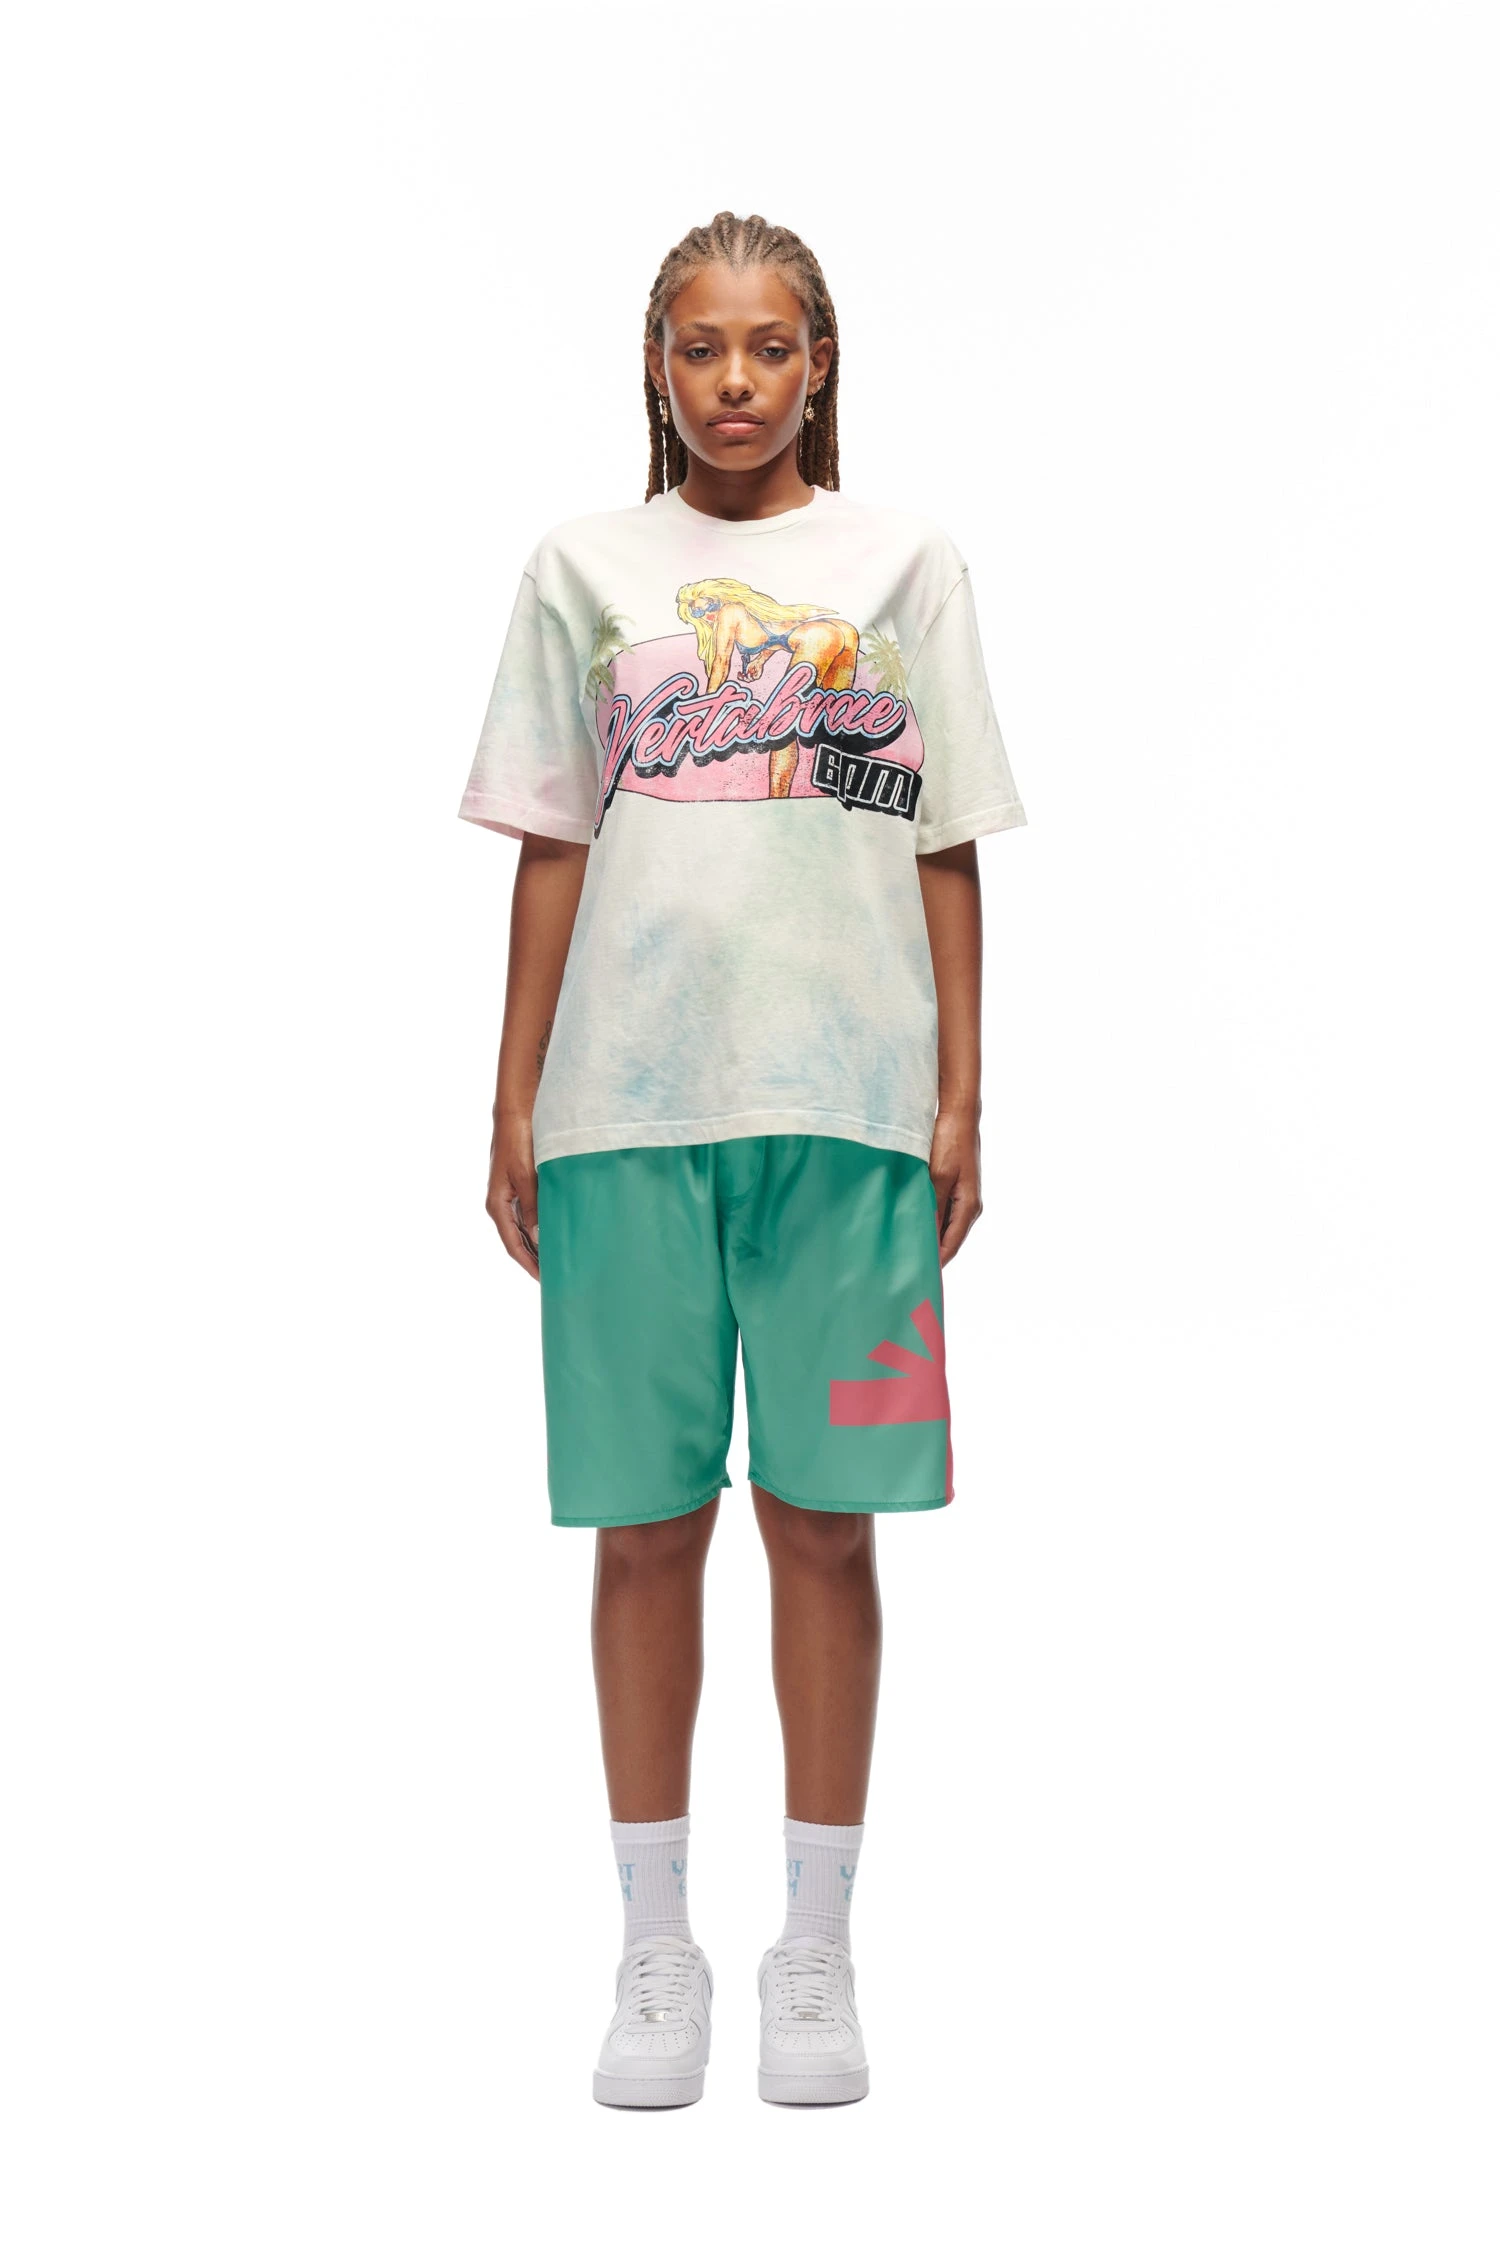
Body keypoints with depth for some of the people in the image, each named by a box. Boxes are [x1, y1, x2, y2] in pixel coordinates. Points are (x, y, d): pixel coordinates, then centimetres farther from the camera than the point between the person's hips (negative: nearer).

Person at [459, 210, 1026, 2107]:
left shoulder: (905, 563, 10)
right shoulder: (585, 568, 11)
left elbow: (945, 852, 9)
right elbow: (551, 849, 9)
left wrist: (960, 1099, 3)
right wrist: (514, 1102, 4)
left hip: (850, 1097, 0)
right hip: (625, 1098, 1)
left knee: (824, 1519, 3)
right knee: (645, 1525, 3)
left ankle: (817, 1952, 16)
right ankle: (655, 1952, 16)